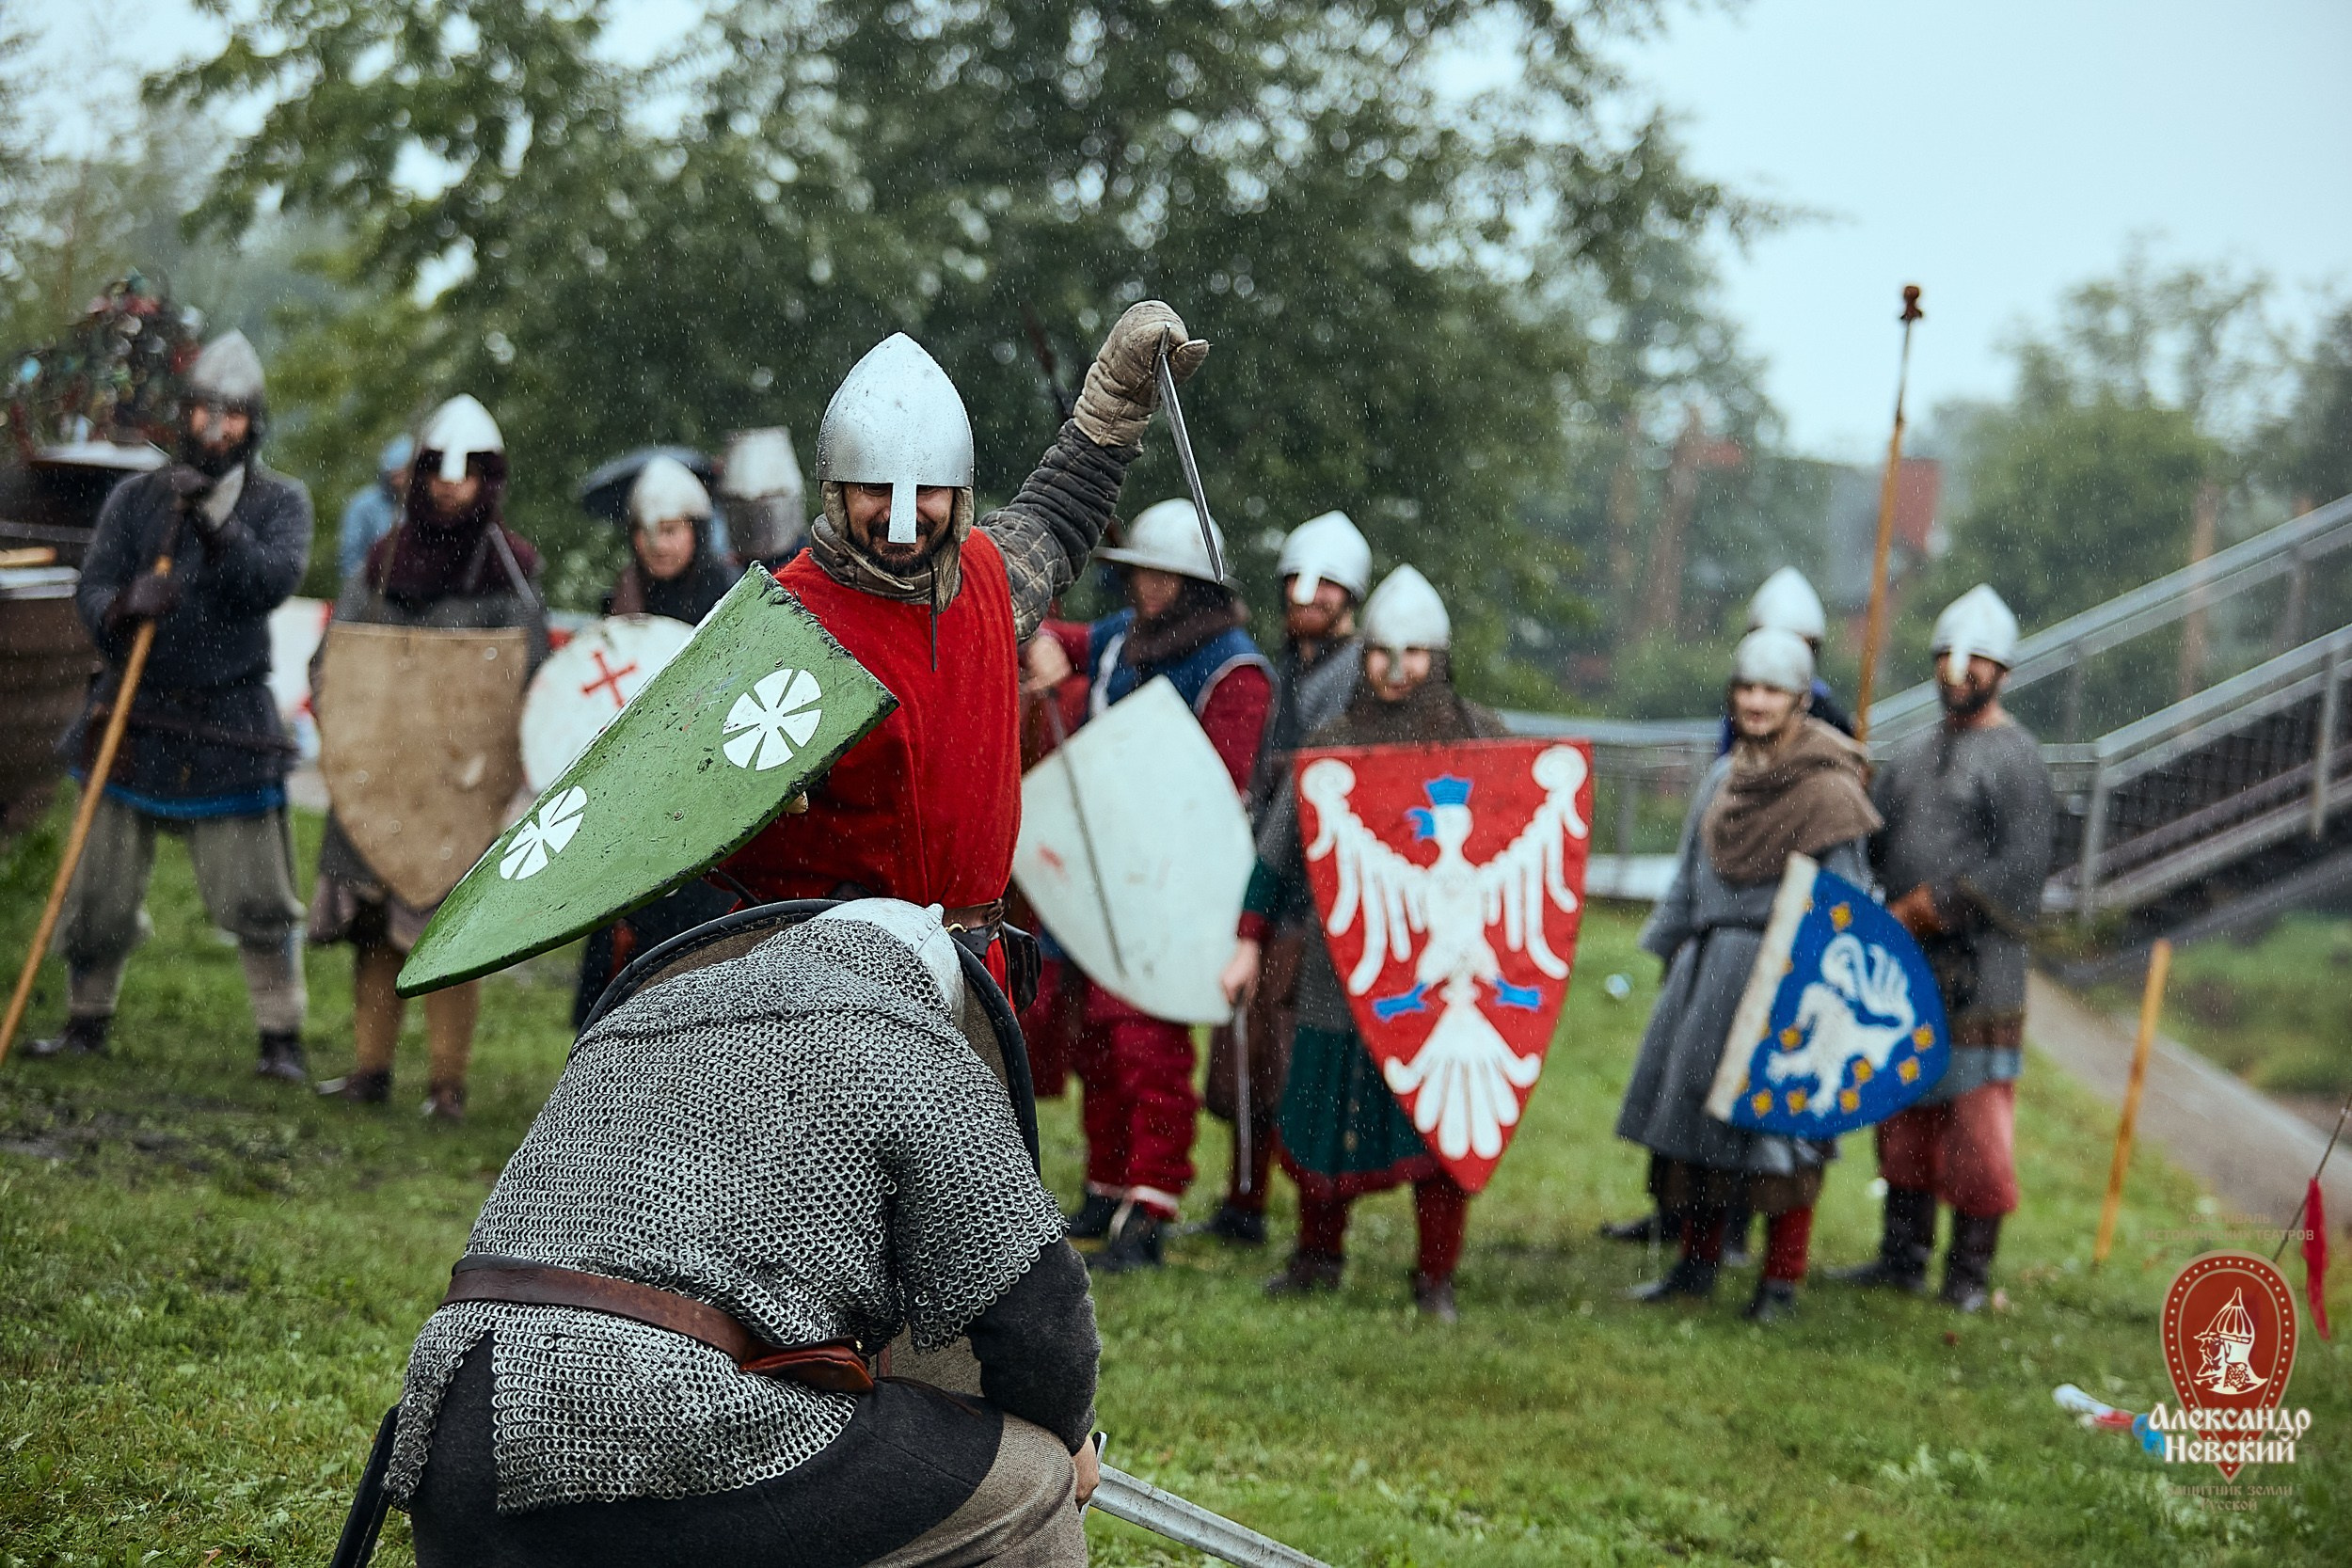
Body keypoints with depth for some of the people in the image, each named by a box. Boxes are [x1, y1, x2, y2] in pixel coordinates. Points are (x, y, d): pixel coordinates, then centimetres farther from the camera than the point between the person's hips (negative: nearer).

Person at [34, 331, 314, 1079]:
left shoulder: (281, 502, 2)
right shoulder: (136, 499, 5)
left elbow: (274, 581, -15)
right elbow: (91, 591, -3)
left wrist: (216, 523, -28)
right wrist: (128, 605, -25)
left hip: (228, 723, -2)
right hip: (135, 720, 2)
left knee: (256, 897, -4)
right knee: (100, 891, 7)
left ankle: (282, 1038, 4)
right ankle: (87, 1020, 24)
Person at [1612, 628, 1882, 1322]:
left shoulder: (1828, 792, -10)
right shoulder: (1723, 780, 11)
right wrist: (1668, 949, 18)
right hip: (1711, 965, 7)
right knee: (1693, 1106, 11)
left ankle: (1782, 1280, 8)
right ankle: (1697, 1261, 23)